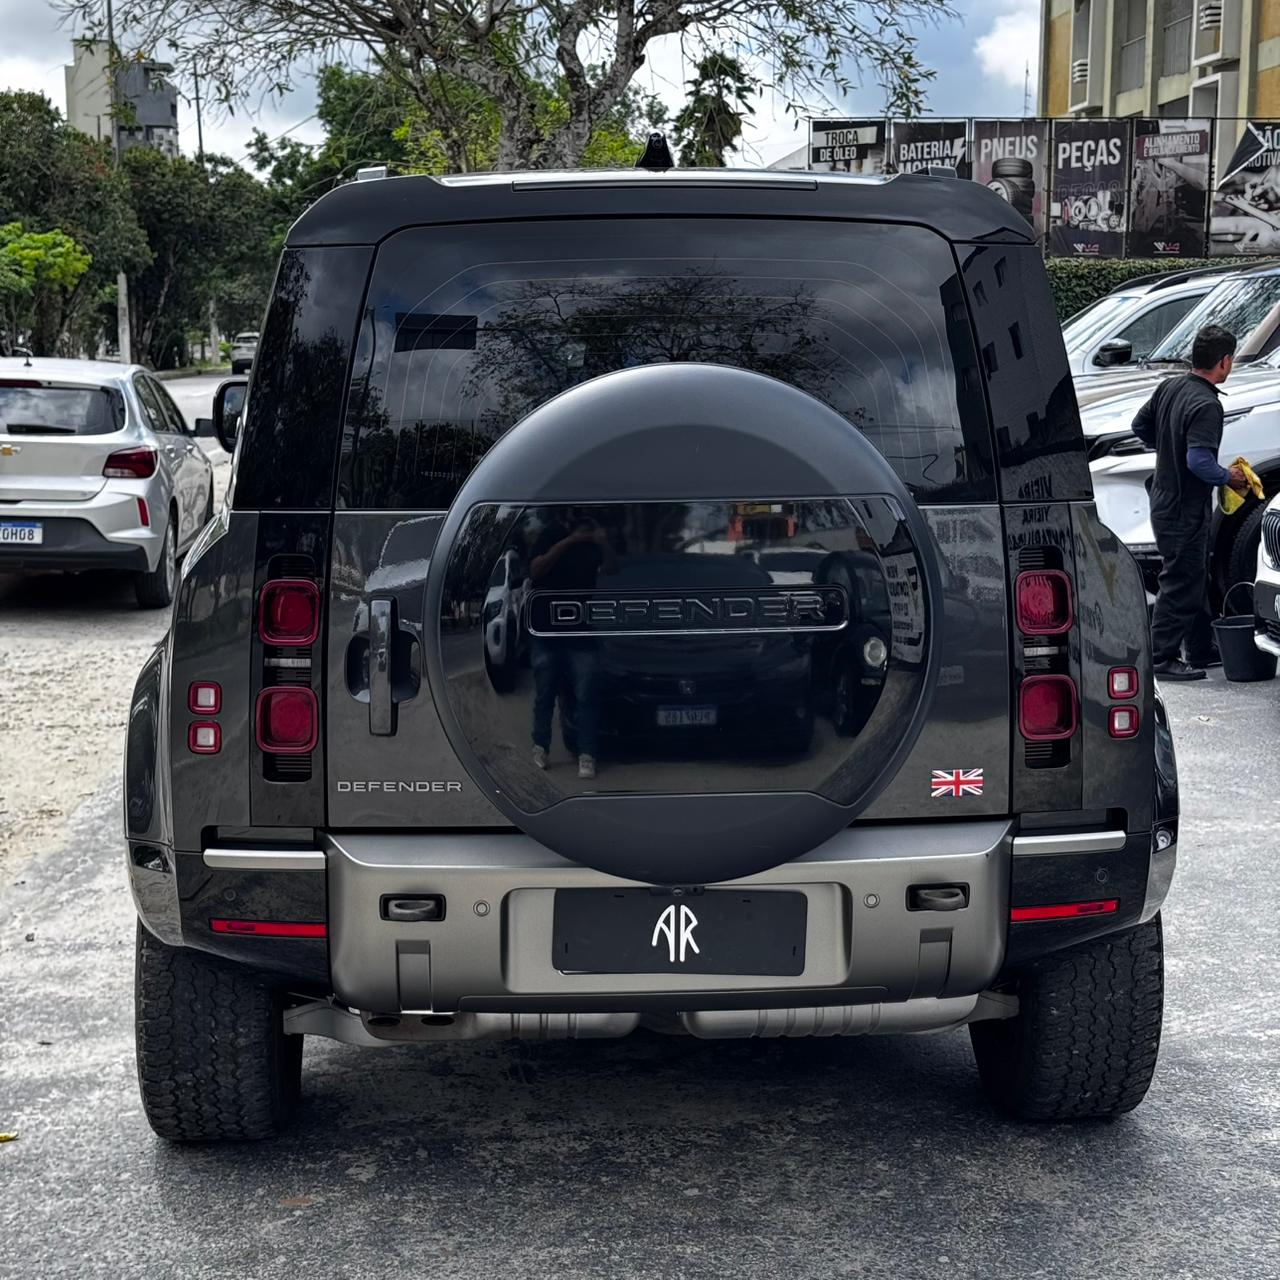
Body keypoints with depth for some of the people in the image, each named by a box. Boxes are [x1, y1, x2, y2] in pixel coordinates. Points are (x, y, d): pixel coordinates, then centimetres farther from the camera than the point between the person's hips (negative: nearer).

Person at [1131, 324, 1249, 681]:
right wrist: (1228, 477, -14)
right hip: (1185, 511, -10)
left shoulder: (1169, 387, 2)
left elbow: (1140, 427, 14)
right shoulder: (1207, 405, -24)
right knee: (1180, 584, -1)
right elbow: (1199, 462, -31)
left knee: (1197, 579, 19)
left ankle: (1201, 650, 29)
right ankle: (1163, 658, 6)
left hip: (1165, 502, 10)